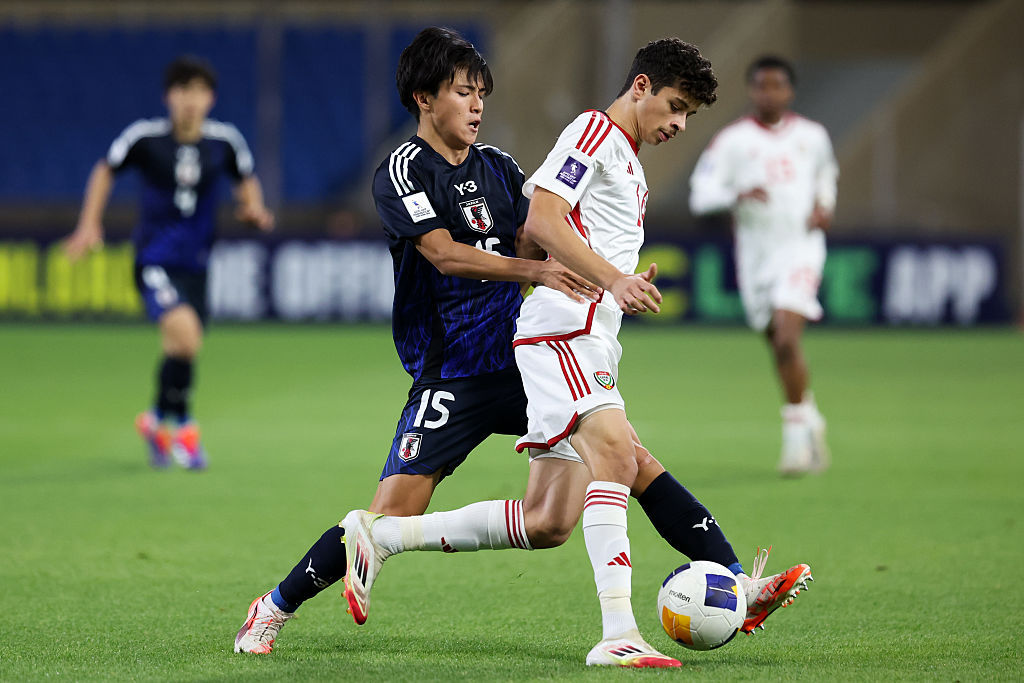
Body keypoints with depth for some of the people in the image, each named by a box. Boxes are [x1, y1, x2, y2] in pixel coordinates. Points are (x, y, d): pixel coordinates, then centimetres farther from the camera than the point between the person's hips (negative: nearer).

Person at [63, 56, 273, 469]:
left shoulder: (225, 141, -3)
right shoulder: (144, 137, -9)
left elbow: (246, 180, 15)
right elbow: (106, 170, 8)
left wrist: (254, 209, -5)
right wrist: (89, 224, 3)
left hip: (196, 263, 4)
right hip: (154, 260, -4)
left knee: (181, 352, 11)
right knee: (184, 331, -25)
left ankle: (158, 421, 40)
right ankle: (182, 424, -4)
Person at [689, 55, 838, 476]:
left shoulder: (812, 136, 5)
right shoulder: (733, 139, -3)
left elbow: (826, 173, 27)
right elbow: (700, 195, -10)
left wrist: (825, 207, 7)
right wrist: (736, 194, -29)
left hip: (801, 248, -1)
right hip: (756, 254, 1)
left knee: (787, 339, -20)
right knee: (780, 348, 11)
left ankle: (797, 432, -12)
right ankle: (810, 421, 33)